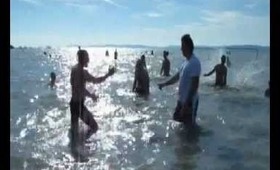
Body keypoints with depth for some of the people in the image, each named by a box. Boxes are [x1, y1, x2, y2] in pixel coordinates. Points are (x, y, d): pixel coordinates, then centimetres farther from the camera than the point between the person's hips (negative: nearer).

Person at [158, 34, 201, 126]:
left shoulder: (194, 62, -21)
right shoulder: (186, 61, 9)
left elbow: (194, 85, -25)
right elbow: (177, 76, 22)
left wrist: (187, 103, -26)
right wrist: (164, 84, 20)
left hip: (189, 101, -10)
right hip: (182, 99, 10)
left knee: (189, 125, 3)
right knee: (178, 119, 21)